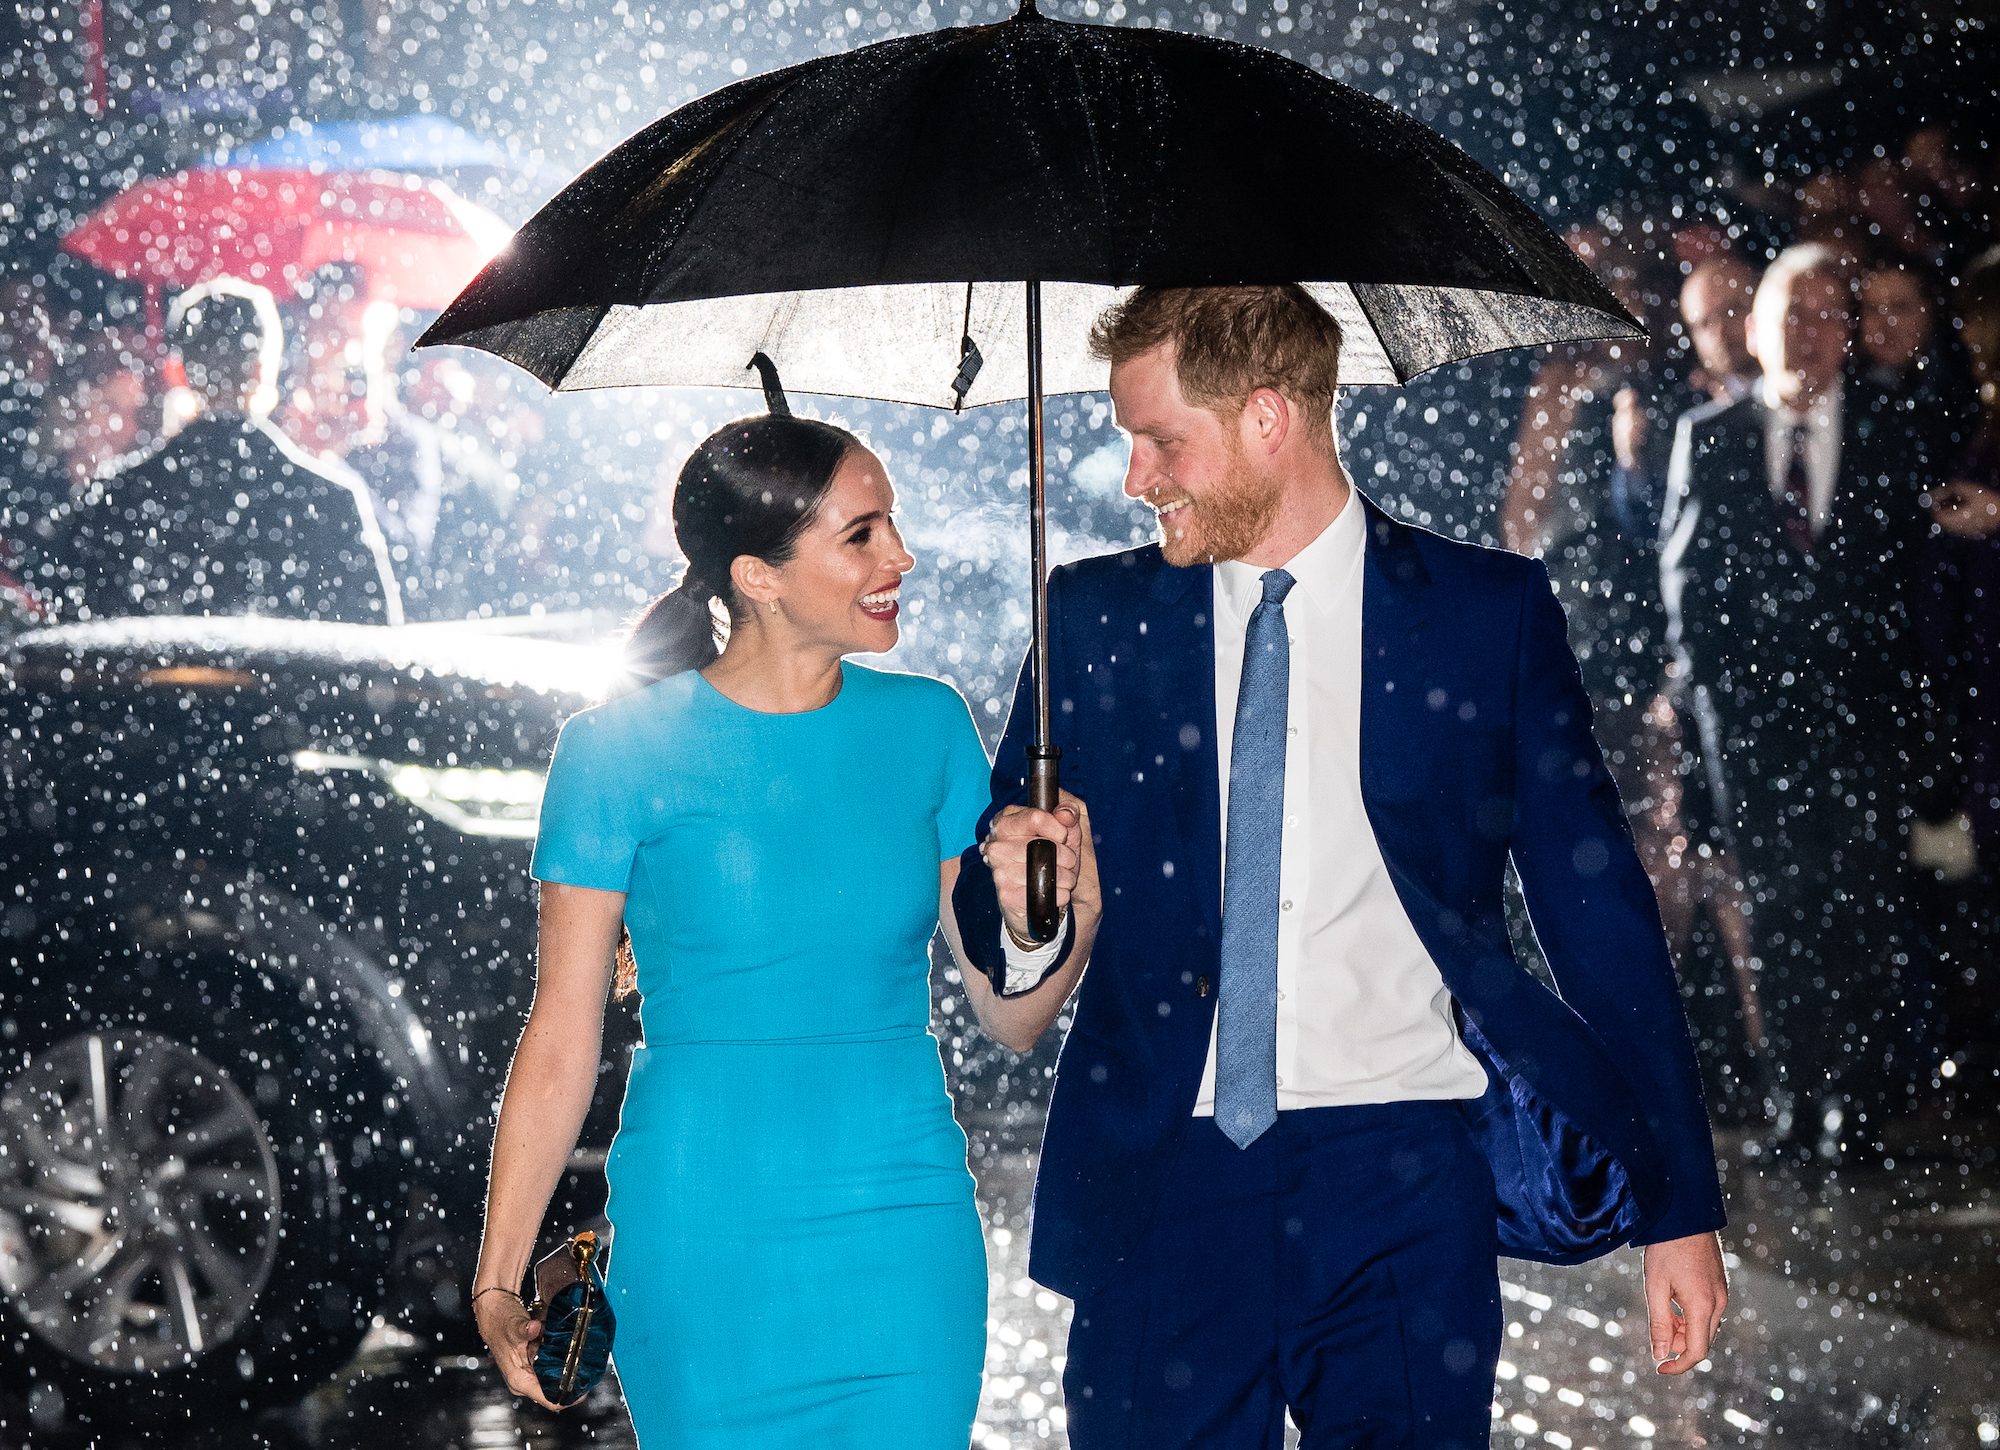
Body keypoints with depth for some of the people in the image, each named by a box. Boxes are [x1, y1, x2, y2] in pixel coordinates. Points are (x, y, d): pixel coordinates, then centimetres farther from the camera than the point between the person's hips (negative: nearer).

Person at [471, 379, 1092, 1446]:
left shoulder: (926, 726, 5)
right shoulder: (620, 748, -5)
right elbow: (562, 1040, -3)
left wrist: (1058, 910, -13)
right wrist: (497, 1282, -5)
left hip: (908, 1231, 3)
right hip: (705, 1244, -3)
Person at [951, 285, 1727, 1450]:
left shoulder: (1490, 614, 3)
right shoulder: (1096, 618, 9)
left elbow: (1597, 907, 5)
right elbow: (992, 920, 16)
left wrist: (1682, 1207, 2)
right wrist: (1020, 907, -10)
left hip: (1401, 1184, -2)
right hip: (1161, 1178, 2)